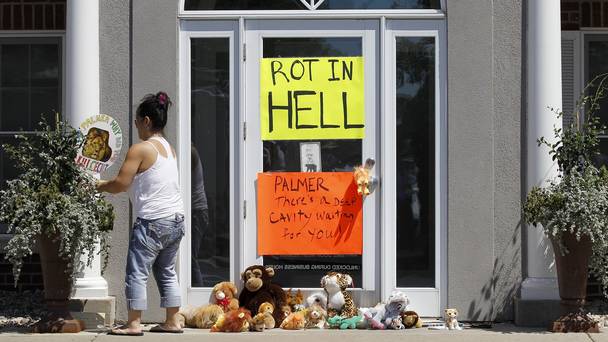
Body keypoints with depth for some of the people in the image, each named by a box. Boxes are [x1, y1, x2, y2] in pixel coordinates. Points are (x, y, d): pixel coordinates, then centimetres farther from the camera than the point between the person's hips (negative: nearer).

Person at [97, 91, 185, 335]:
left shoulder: (140, 150, -12)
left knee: (137, 273, -3)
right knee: (167, 272, 15)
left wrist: (100, 186, 5)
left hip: (152, 222, -8)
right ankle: (172, 322, 16)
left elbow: (120, 184, -13)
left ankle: (134, 324, -4)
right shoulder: (169, 148, 13)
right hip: (176, 219, 8)